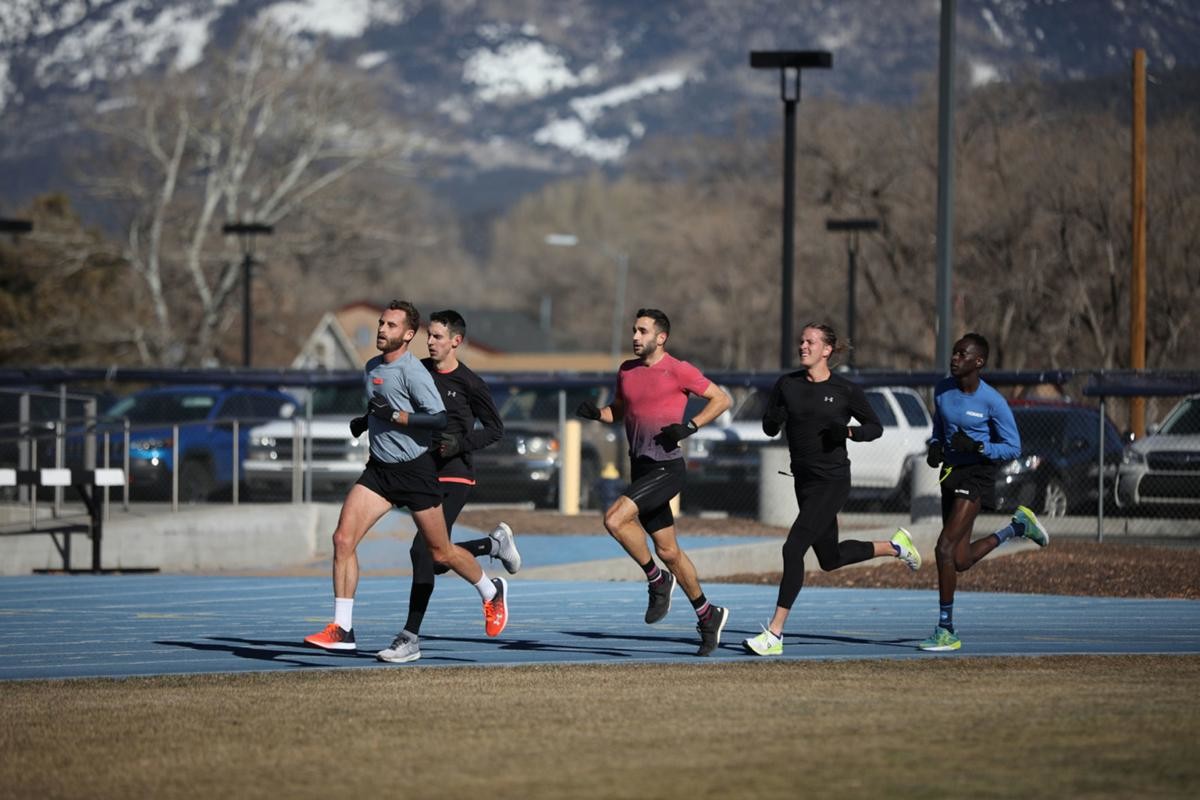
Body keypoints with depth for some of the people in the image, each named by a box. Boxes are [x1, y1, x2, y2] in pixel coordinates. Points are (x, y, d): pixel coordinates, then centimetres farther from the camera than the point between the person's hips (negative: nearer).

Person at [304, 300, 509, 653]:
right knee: (343, 538, -11)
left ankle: (491, 591, 35)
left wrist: (395, 416, -27)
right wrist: (364, 421, 11)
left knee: (441, 553, 6)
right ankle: (342, 630, -9)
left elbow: (439, 418, -23)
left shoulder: (412, 371, -16)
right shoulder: (372, 368, 9)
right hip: (379, 469, 7)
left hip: (415, 471, -6)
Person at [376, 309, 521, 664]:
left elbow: (495, 429, -1)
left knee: (423, 552, -16)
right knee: (437, 560, 9)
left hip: (453, 477, -7)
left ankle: (411, 638, -12)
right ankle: (496, 543, 37)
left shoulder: (469, 383, -7)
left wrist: (462, 443, -17)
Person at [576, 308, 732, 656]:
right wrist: (596, 412, 3)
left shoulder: (678, 370, -9)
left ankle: (658, 580, -4)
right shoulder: (627, 371, 11)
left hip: (666, 467, -7)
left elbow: (721, 399, -3)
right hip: (640, 468, 7)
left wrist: (690, 426, -16)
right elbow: (618, 410, 25)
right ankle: (707, 615, 23)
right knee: (667, 550, 11)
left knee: (615, 518, -23)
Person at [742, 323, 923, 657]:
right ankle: (894, 547, 42)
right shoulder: (787, 384, 3)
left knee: (793, 548, -17)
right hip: (804, 479, 7)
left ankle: (774, 634, -14)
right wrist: (775, 419, -17)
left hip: (832, 481, -7)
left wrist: (848, 431, -17)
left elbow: (875, 426, 2)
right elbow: (769, 428, 6)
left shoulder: (846, 390, -8)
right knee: (830, 559, 17)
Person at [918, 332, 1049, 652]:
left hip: (977, 476, -7)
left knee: (945, 548, -18)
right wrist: (935, 447, -2)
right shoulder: (942, 390, 3)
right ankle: (1018, 526, 36)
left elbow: (1013, 448, -8)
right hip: (951, 474, 7)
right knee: (960, 561, 11)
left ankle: (946, 631, -11)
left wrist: (977, 447, -23)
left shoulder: (992, 402, -15)